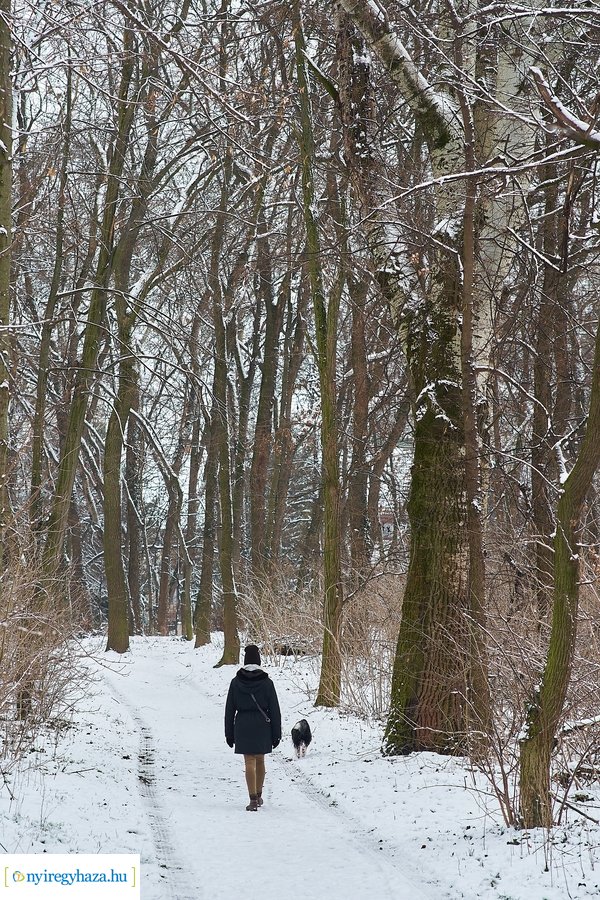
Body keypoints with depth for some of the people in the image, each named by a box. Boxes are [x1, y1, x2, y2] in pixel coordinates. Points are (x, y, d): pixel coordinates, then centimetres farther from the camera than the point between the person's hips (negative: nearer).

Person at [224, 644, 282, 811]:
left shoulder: (236, 682, -2)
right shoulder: (266, 682, -5)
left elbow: (229, 709, 1)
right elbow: (274, 709, -3)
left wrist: (229, 733, 9)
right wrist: (276, 734, 3)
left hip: (243, 726, -1)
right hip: (262, 726, 1)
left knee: (250, 762, 0)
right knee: (260, 760, 17)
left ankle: (253, 800, -7)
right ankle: (258, 796, 28)